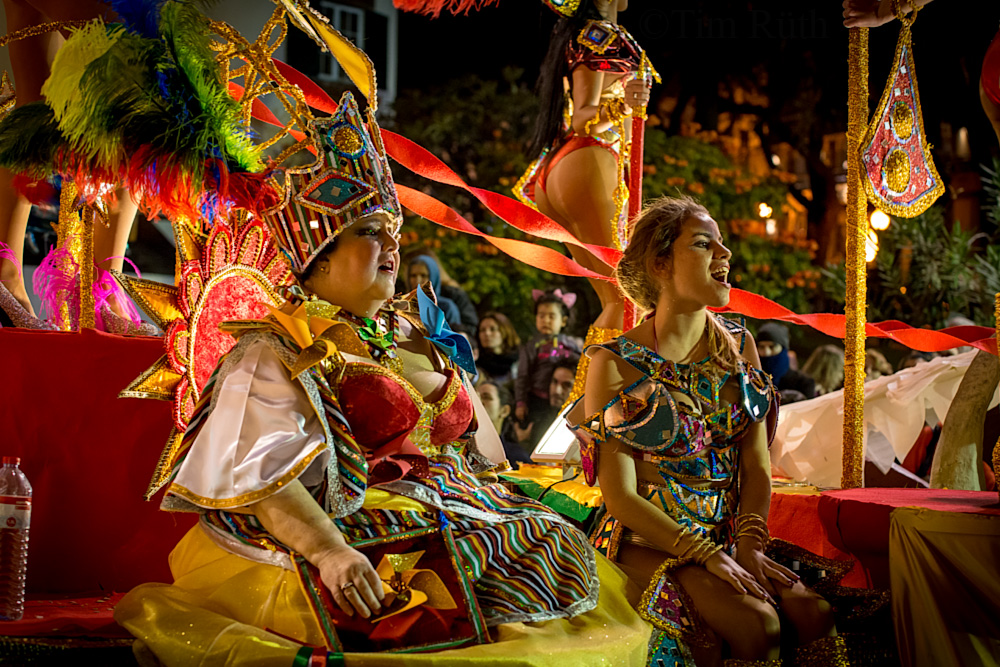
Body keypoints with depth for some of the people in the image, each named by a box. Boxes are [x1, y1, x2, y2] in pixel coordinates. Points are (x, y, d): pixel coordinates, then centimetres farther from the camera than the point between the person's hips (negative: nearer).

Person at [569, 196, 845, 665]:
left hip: (729, 531, 5)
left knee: (813, 613, -20)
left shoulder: (739, 346, 8)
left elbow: (757, 467, 5)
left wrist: (750, 544, -12)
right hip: (652, 537, -5)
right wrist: (708, 555, -20)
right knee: (757, 625, -26)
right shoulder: (615, 364, -8)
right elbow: (621, 496, -12)